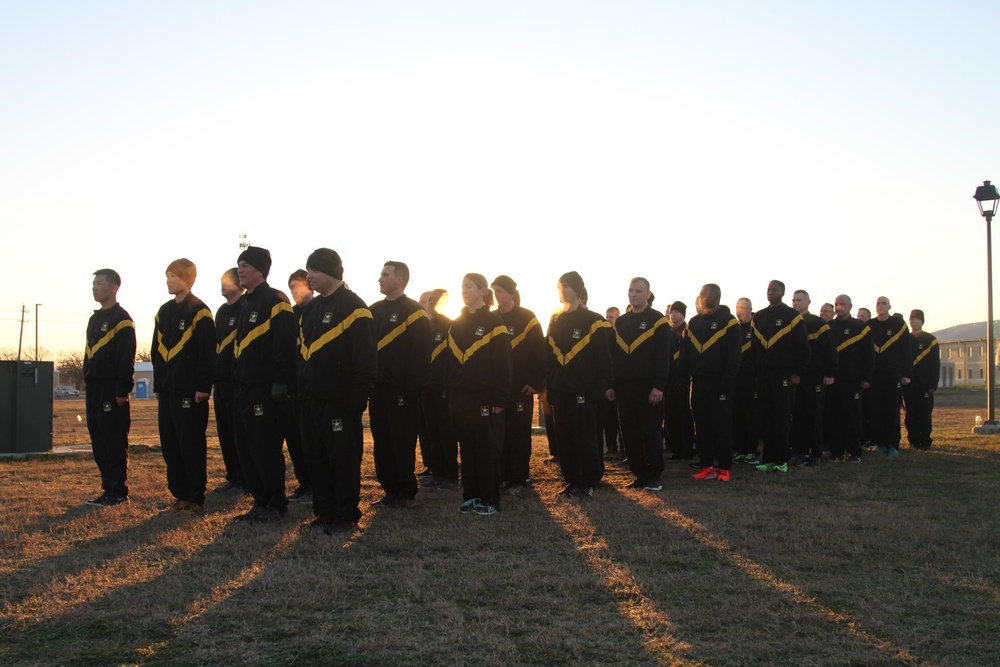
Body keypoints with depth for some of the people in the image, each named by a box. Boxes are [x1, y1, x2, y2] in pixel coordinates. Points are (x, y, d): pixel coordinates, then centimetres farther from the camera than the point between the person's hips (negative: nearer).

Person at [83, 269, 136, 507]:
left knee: (114, 442, -5)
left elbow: (127, 358, -15)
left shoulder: (121, 319, -8)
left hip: (112, 391, -9)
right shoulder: (94, 319, 19)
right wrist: (88, 381, 15)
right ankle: (109, 488, 16)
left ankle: (118, 492, 0)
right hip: (94, 390, 9)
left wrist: (122, 390, -19)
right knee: (99, 442, 10)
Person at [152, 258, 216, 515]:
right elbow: (157, 350, 19)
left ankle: (195, 499, 5)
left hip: (190, 391, -8)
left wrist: (203, 387, -15)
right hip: (167, 390, 8)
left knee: (192, 446, -3)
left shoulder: (199, 311, -7)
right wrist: (158, 385, 13)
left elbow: (207, 352, -12)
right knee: (170, 446, 10)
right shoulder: (164, 312, 15)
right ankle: (180, 496, 19)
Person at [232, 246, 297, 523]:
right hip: (245, 389, 10)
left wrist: (280, 383, -21)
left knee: (265, 448, -5)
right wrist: (237, 382, 19)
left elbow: (285, 344, -18)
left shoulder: (275, 300, -11)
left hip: (265, 389, -10)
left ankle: (276, 505, 5)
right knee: (246, 448, 11)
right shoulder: (247, 304, 19)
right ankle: (261, 503, 20)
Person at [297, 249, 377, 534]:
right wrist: (300, 392, 12)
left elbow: (366, 359, -13)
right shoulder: (310, 310, 17)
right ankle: (325, 513, 21)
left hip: (339, 403, -8)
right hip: (310, 401, 8)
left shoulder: (352, 307, -9)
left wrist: (358, 398, -17)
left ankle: (347, 517, 8)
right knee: (317, 458, 11)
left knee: (343, 459, -1)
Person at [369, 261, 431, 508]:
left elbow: (421, 354, -12)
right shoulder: (374, 310, 15)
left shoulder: (414, 311, -7)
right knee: (382, 442, 9)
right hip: (378, 388, 7)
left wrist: (413, 388, -16)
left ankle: (406, 492, 8)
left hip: (401, 390, -7)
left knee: (402, 443, -2)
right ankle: (390, 490, 17)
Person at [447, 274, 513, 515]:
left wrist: (499, 398, -14)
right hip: (460, 395, 6)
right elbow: (451, 360, 14)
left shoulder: (493, 321, -5)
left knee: (487, 448, 0)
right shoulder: (457, 324, 13)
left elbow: (503, 362, -9)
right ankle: (470, 496, 16)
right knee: (467, 447, 9)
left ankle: (489, 499, 6)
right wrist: (450, 393, 8)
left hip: (485, 395, -6)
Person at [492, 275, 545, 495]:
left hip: (521, 387, -4)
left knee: (519, 432, 1)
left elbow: (539, 352, -6)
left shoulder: (527, 318, -2)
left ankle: (519, 478, 6)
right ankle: (502, 476, 11)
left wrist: (535, 382, -12)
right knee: (499, 433, 4)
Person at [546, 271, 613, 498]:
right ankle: (571, 480, 16)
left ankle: (587, 482, 8)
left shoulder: (593, 321, -3)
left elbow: (603, 359, -5)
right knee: (563, 439, 7)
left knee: (585, 438, -1)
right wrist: (548, 386, 8)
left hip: (583, 392, -5)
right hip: (560, 392, 6)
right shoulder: (556, 321, 13)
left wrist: (601, 388, -11)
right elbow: (550, 356, 14)